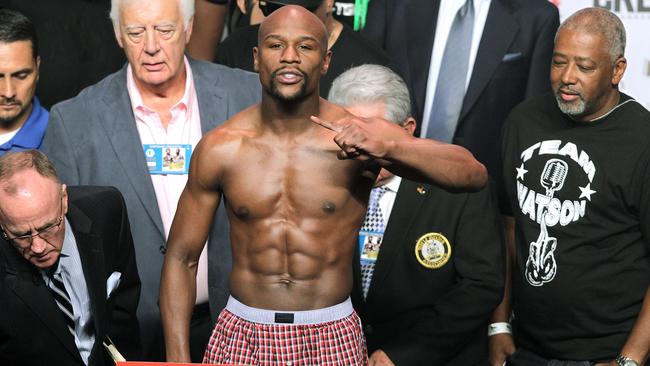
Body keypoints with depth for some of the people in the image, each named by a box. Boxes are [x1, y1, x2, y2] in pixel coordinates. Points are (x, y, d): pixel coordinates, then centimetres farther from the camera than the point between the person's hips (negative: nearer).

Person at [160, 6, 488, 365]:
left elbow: (474, 174, -19)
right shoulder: (219, 148, -6)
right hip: (243, 335, 1)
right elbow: (181, 257, 1)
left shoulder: (359, 137, -11)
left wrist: (389, 147, -35)